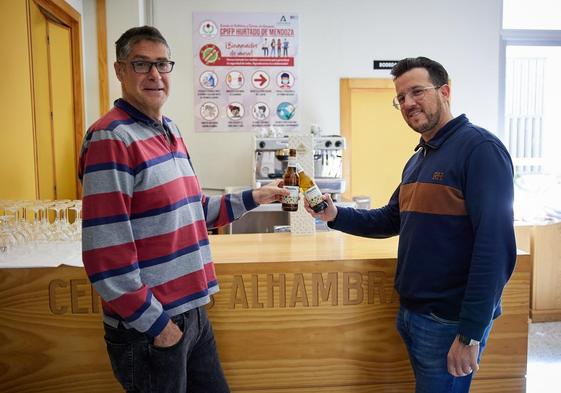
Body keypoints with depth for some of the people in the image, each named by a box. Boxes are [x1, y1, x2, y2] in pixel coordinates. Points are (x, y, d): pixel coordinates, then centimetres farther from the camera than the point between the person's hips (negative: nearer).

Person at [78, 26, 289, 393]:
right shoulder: (111, 138, -18)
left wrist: (252, 198, 14)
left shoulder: (170, 130, 10)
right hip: (147, 326, -8)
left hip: (192, 311, 8)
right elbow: (105, 254, -22)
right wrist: (155, 322, -16)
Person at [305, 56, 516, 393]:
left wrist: (470, 334, -23)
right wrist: (336, 216, 0)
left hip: (450, 322, -8)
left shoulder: (480, 148, -17)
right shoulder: (418, 158, 11)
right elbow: (391, 220, 16)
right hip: (411, 312, 8)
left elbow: (495, 247, -23)